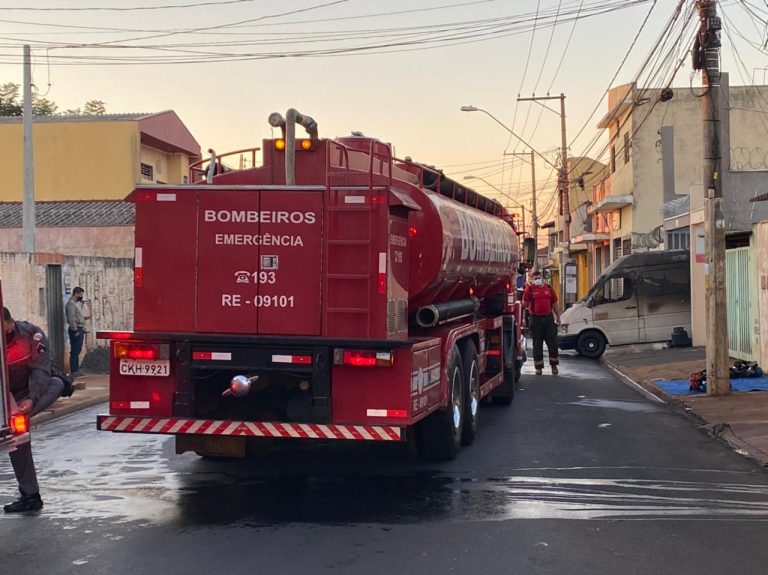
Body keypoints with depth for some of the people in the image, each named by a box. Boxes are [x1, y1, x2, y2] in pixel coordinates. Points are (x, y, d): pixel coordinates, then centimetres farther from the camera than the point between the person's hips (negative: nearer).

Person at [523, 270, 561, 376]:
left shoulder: (549, 288, 9)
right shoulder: (529, 289, 0)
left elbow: (555, 303, 14)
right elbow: (524, 304, -1)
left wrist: (558, 317, 12)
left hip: (548, 317, 2)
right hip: (535, 319, -2)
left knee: (552, 342, 4)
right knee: (537, 344, 4)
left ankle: (554, 365, 18)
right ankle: (538, 367, 11)